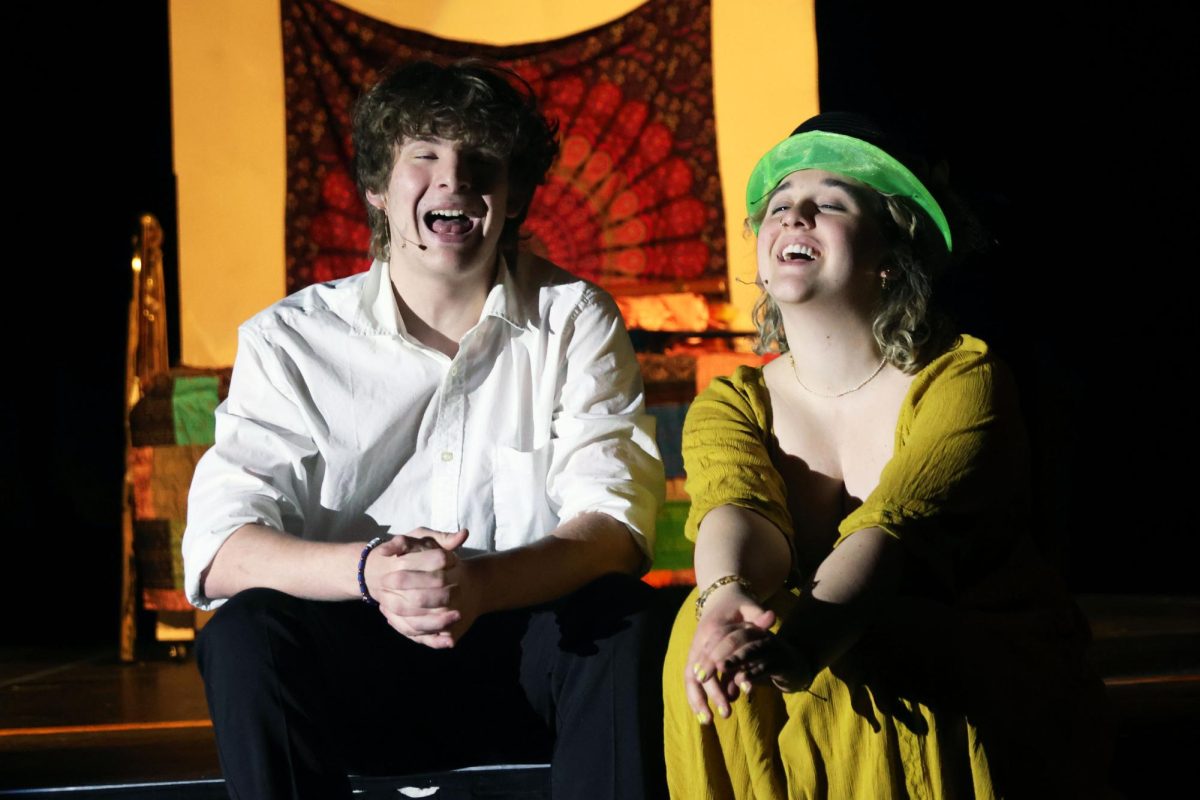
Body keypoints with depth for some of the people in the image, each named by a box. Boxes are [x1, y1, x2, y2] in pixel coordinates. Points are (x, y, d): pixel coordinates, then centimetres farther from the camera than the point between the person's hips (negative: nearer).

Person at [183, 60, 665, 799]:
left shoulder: (575, 322, 3)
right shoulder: (290, 342, 1)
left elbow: (615, 525, -9)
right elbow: (221, 553, -10)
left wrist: (482, 585, -31)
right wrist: (369, 570, -32)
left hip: (530, 651, 0)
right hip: (359, 668, 0)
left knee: (625, 621, -30)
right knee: (247, 632, -29)